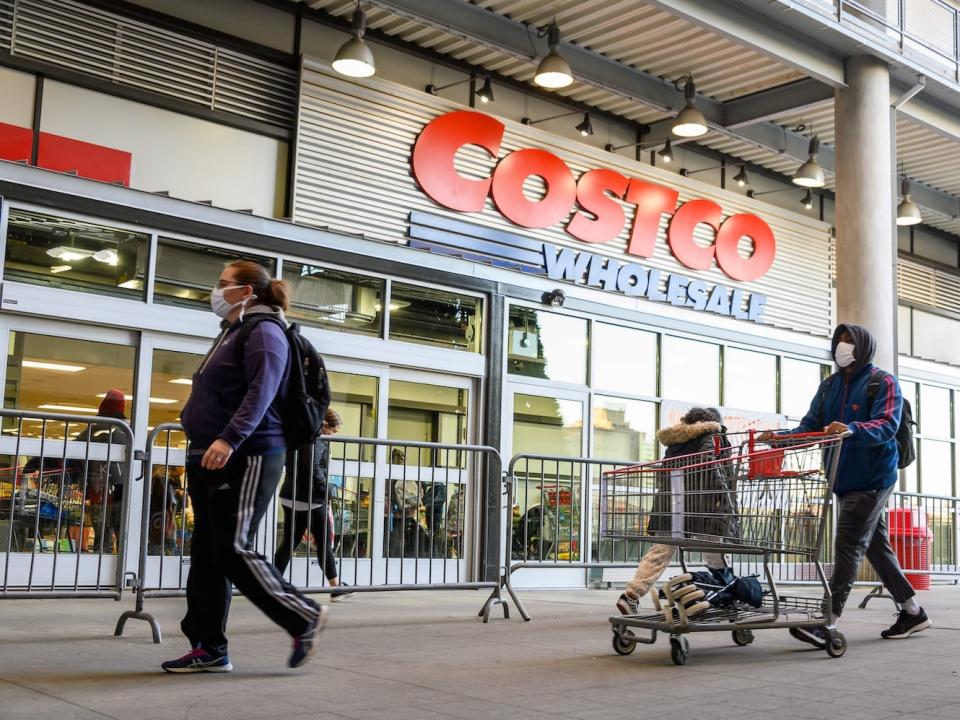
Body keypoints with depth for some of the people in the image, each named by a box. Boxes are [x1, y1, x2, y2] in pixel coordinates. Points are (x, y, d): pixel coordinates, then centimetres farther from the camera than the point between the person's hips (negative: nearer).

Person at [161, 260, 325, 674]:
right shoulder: (233, 332, 23)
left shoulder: (263, 331, -8)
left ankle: (304, 618, 3)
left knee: (233, 551, -11)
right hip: (211, 459, 10)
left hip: (245, 458, -10)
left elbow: (261, 393, -23)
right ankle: (209, 649, 12)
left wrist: (229, 438, -34)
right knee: (207, 555, 7)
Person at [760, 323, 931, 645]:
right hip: (845, 479, 7)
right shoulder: (829, 386, 13)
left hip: (872, 478, -7)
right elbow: (810, 425, 5)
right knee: (876, 545, 14)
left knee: (848, 547, -11)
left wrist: (852, 429, -38)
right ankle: (913, 612, 27)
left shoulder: (884, 383, -5)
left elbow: (887, 425, -20)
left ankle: (826, 622, -12)